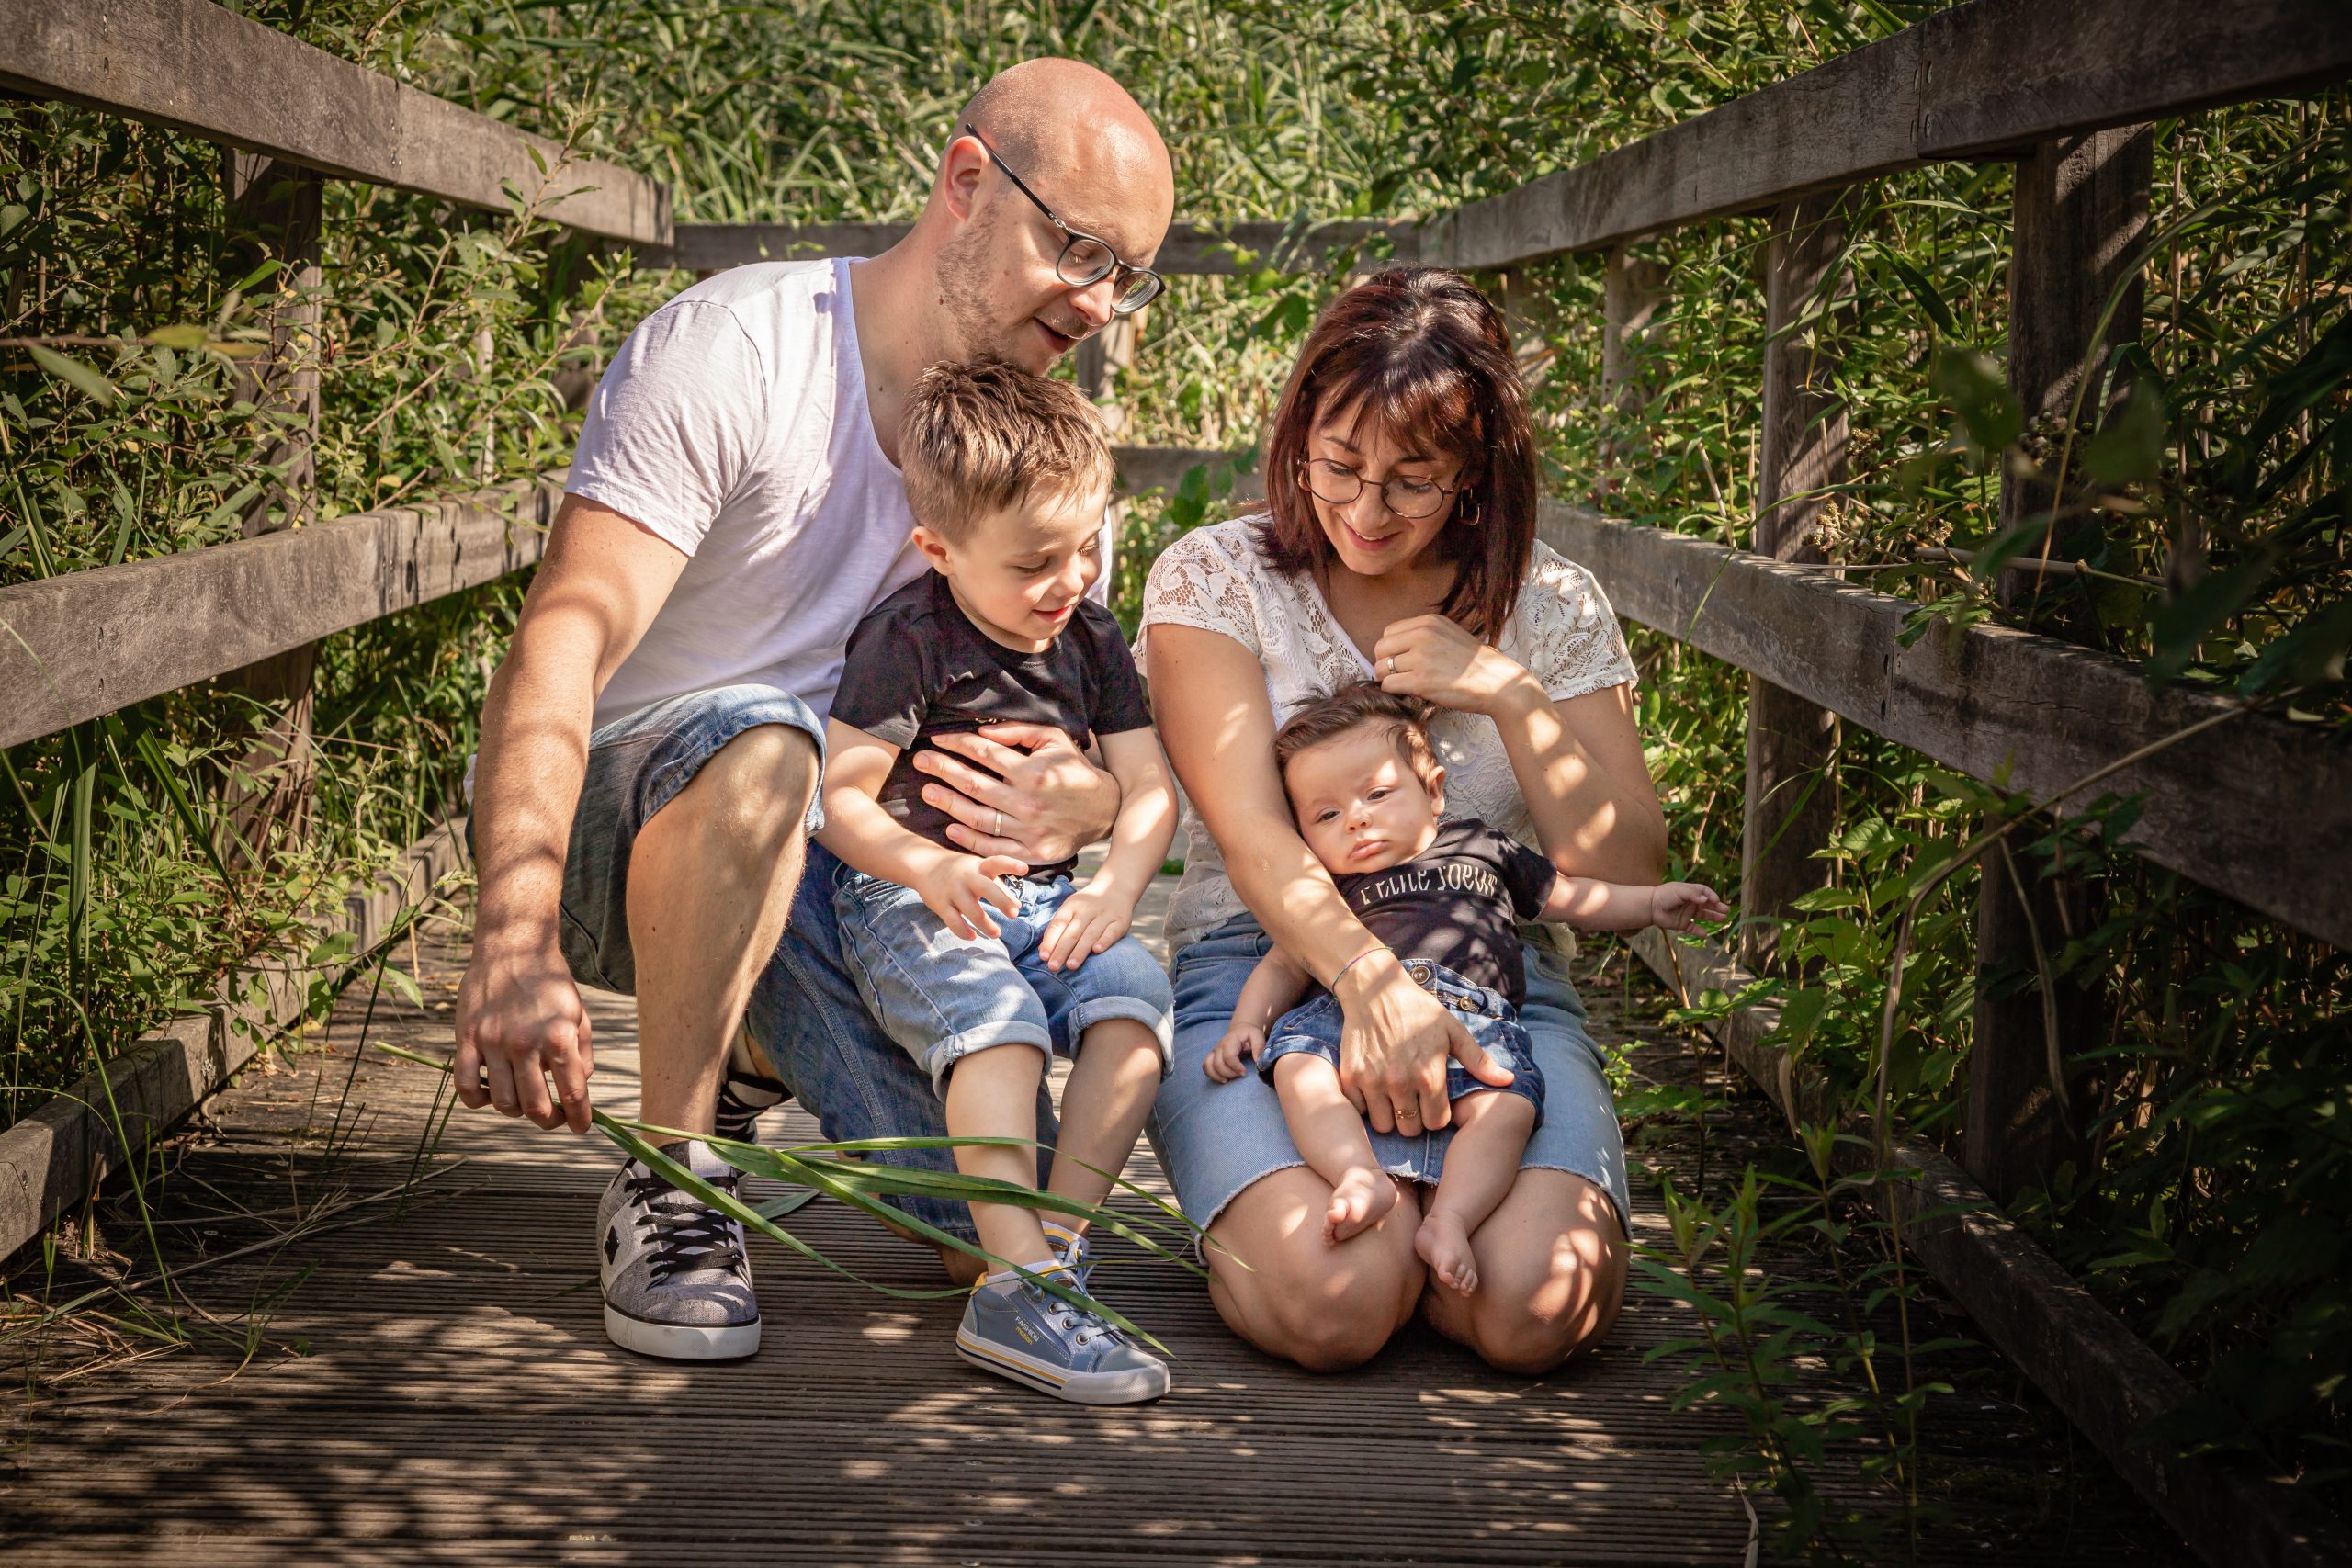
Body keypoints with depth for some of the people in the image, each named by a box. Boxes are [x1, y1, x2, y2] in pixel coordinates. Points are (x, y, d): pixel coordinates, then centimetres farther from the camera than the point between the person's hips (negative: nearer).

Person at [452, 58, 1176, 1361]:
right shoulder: (729, 356, -18)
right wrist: (516, 945, -45)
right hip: (604, 830, -5)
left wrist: (1084, 802, -24)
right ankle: (669, 1183, -20)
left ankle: (759, 1049, 19)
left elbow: (1091, 749, 5)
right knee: (758, 749, -41)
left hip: (835, 869, 5)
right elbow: (563, 643, -30)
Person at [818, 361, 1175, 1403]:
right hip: (910, 901, -5)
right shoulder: (907, 641, -8)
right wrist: (928, 867, -28)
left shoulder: (1092, 641, 10)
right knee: (990, 1008, -35)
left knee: (1135, 991, -25)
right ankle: (1021, 1286, -41)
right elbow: (840, 799, -10)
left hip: (1048, 900, 5)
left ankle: (1060, 1238, -23)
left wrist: (1116, 884, -10)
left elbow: (1150, 788, 10)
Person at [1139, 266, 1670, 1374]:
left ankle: (1402, 1204, 6)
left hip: (1499, 982, 2)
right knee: (1334, 1300, -30)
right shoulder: (1215, 578, 3)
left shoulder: (1551, 609, 9)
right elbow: (1249, 833, -10)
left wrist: (1513, 696, -10)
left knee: (1536, 1304, -27)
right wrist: (1370, 982, -27)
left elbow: (1627, 874, 3)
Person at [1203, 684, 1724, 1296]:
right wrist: (1247, 1024, 10)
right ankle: (1361, 1178, -46)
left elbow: (1568, 897, 37)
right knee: (1298, 1061, -33)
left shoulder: (1481, 848, 29)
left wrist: (1652, 903, 26)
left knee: (1506, 1102, -33)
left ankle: (1448, 1219, -42)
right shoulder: (1329, 890, 29)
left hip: (1473, 1017, 0)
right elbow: (1282, 966, 28)